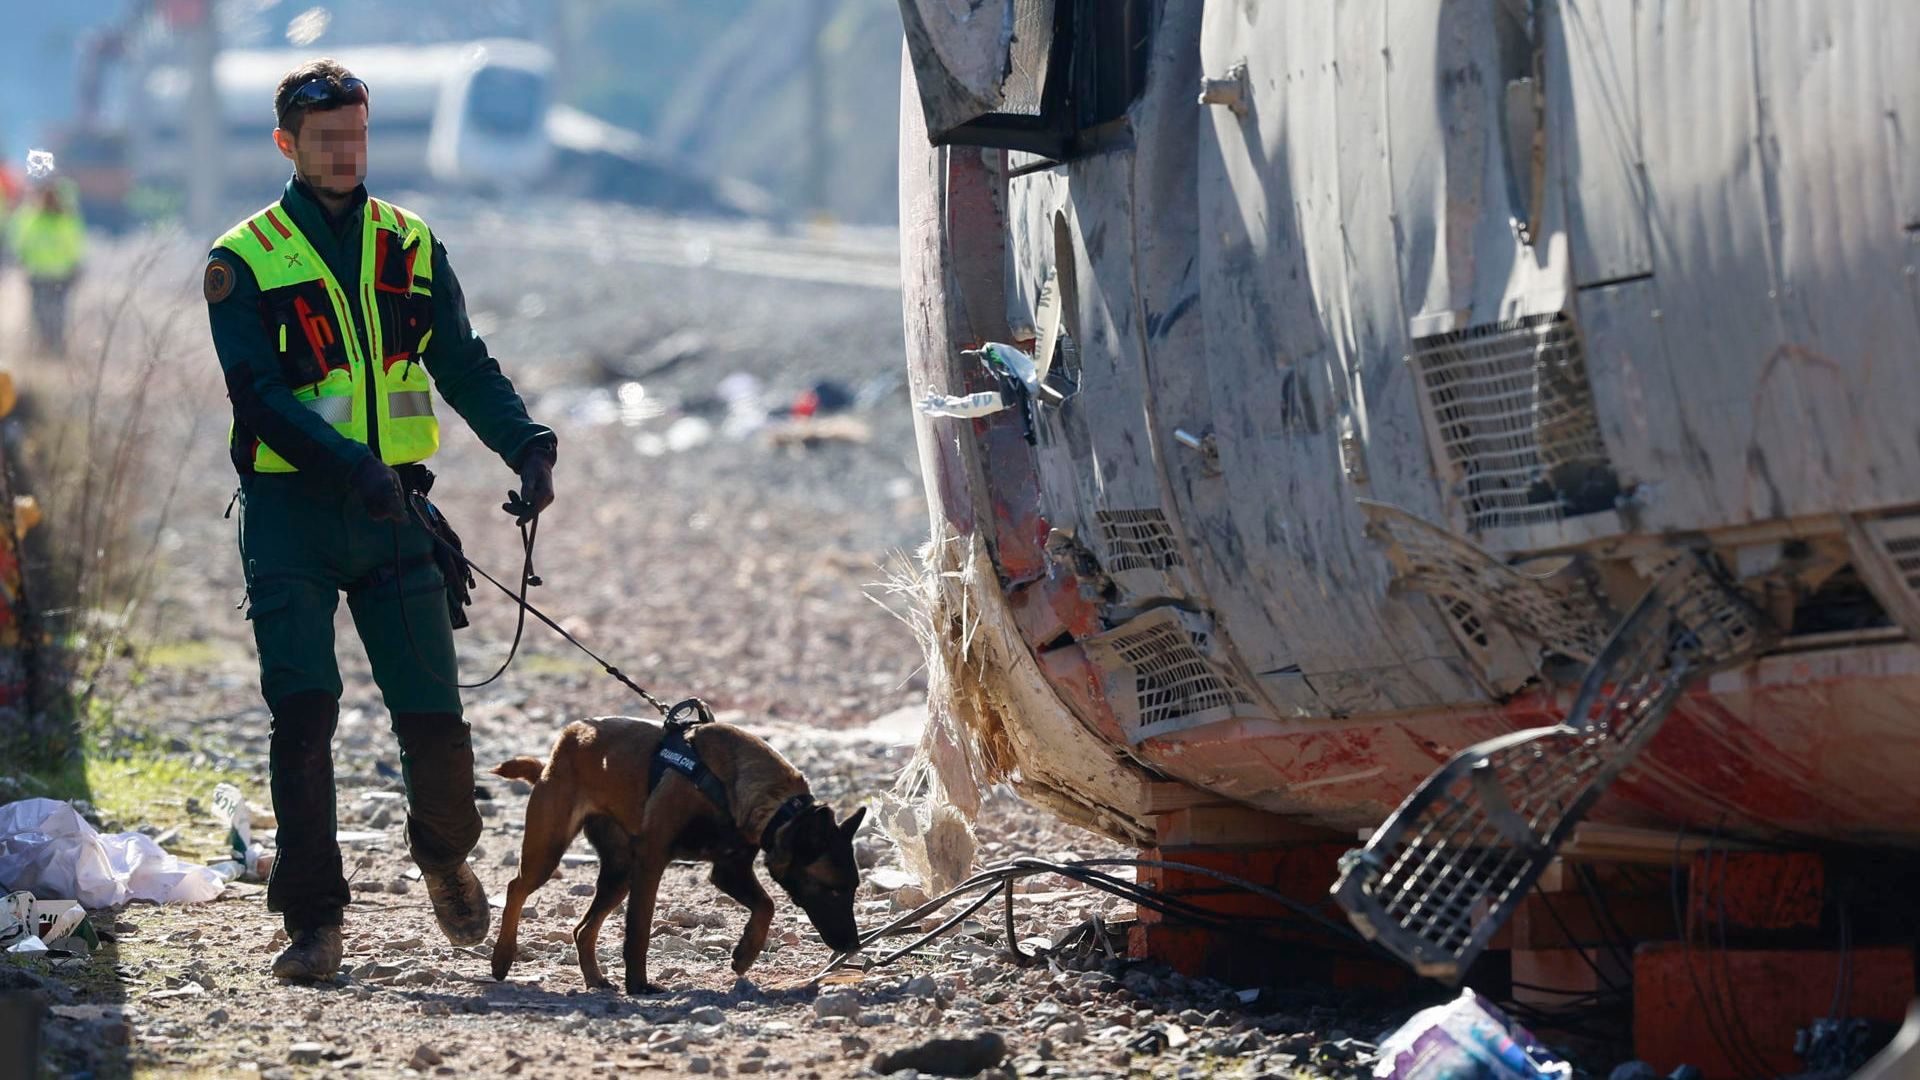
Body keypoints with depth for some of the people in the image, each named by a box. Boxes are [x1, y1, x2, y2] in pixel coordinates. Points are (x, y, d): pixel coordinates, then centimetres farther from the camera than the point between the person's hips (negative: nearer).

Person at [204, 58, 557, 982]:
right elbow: (258, 392, -11)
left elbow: (463, 364, 9)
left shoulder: (410, 247, 11)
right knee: (303, 711, -10)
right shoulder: (244, 262, 0)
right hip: (291, 517, -2)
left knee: (433, 718, -1)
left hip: (391, 513, 2)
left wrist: (526, 447, -9)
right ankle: (312, 921, -4)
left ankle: (445, 855, 29)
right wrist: (346, 464, -25)